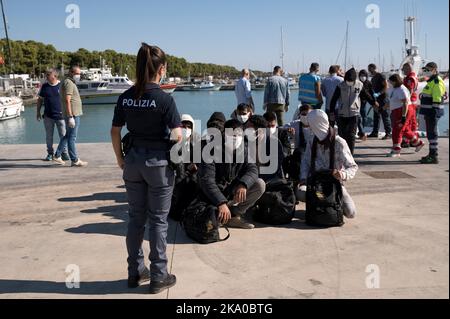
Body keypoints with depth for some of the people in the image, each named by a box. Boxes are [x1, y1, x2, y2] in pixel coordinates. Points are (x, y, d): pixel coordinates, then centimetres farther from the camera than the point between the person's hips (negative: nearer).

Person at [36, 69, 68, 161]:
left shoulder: (62, 85, -2)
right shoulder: (44, 87, 5)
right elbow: (40, 100, 12)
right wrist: (38, 112, 8)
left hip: (60, 115, -2)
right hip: (48, 116, 2)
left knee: (63, 135, 2)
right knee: (49, 136, 7)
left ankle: (64, 153, 13)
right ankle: (50, 153, 17)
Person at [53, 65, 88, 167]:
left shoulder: (71, 83, 20)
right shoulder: (69, 83, -12)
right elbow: (67, 101, -20)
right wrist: (70, 117, -24)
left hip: (75, 115, 10)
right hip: (73, 115, -10)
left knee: (67, 136, 17)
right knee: (72, 138, -4)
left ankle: (57, 156, 24)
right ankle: (75, 160, 0)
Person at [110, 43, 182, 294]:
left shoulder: (126, 97, 0)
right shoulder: (165, 99, -14)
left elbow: (115, 131, 4)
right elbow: (177, 135, -17)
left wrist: (120, 158, 15)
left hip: (133, 161, 5)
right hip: (158, 162, -5)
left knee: (136, 217, 15)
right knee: (158, 220, 6)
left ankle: (134, 273, 26)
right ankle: (159, 277, 16)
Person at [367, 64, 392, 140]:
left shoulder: (381, 76, -9)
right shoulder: (373, 78, 19)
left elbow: (386, 87, -15)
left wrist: (379, 93, -22)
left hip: (382, 99, -9)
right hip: (376, 100, 9)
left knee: (385, 116, -8)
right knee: (376, 116, 11)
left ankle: (388, 133, -6)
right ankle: (375, 132, 17)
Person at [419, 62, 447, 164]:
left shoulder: (437, 82, -15)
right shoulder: (431, 81, 18)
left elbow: (437, 100, -21)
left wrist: (435, 112, -24)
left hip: (433, 112, -11)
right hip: (429, 112, 11)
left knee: (432, 133, -9)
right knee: (431, 133, 15)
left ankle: (434, 157, -6)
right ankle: (432, 154, 24)